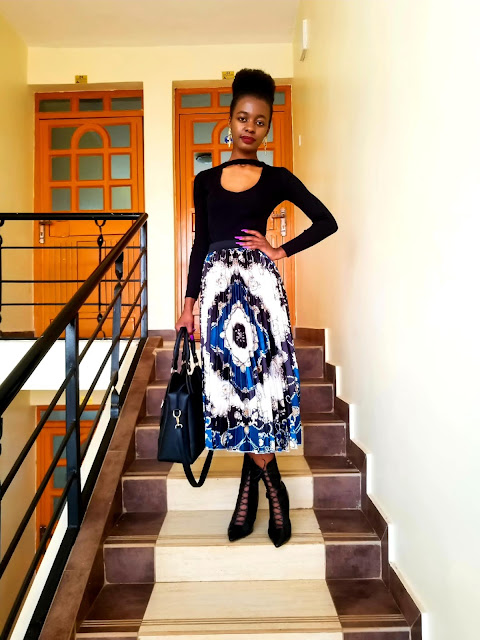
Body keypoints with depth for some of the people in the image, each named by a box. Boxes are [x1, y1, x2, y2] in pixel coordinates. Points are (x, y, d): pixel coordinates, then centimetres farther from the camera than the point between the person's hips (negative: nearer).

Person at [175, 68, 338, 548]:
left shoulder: (277, 179, 7)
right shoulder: (206, 181, 14)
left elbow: (326, 222, 6)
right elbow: (200, 244, 14)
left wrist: (281, 251, -1)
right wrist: (189, 302, 10)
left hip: (259, 285, -2)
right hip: (218, 286, 3)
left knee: (256, 379, -5)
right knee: (231, 382, 0)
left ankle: (251, 488, 13)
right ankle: (273, 491, 15)